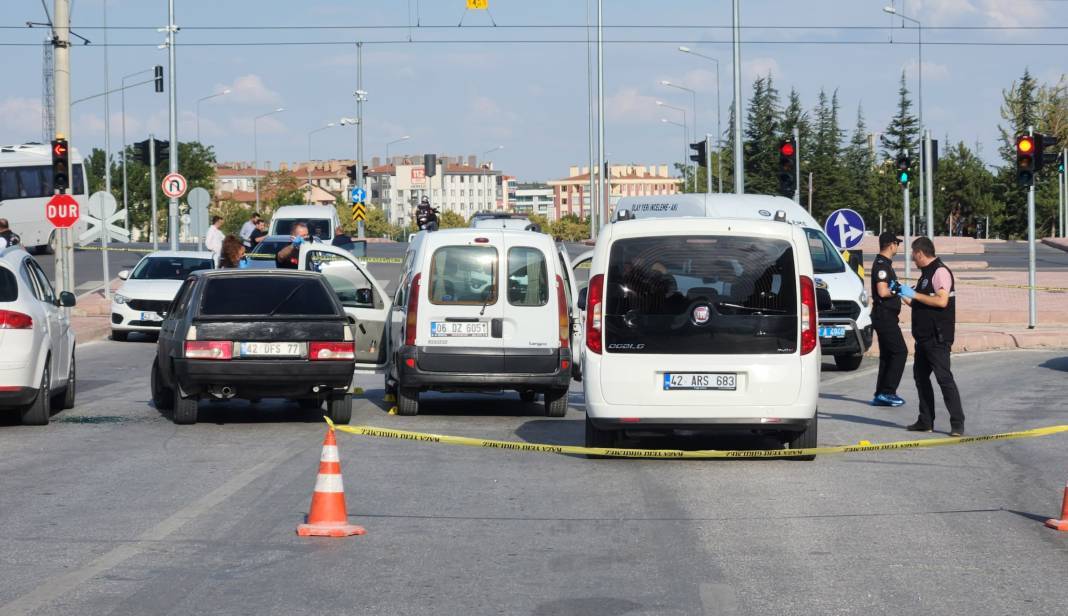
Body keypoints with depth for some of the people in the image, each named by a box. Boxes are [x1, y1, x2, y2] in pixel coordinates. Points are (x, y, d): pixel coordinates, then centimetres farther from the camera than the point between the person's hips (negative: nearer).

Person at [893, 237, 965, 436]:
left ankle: (957, 423, -11)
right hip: (924, 336, 10)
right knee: (920, 376, 12)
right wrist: (903, 294, 22)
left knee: (944, 378, -11)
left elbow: (942, 301, -24)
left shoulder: (940, 272, -12)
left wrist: (914, 294, -19)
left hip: (938, 338, -10)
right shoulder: (926, 274, 18)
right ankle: (926, 421, 18)